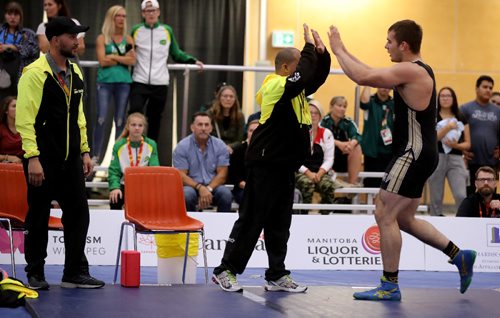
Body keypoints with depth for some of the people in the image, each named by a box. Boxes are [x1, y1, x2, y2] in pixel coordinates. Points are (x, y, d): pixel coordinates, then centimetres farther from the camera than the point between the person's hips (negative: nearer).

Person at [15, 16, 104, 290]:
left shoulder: (75, 72, 11)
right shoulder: (35, 73, -12)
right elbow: (24, 118, -15)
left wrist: (85, 151, 14)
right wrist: (32, 157, -20)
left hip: (71, 159, 7)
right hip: (43, 159, -7)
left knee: (78, 214, 5)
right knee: (38, 217, 4)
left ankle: (75, 273, 13)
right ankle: (35, 274, 16)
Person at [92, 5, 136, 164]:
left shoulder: (128, 39, 11)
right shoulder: (102, 38, 3)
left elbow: (132, 60, -1)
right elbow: (103, 61, -8)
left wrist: (114, 57, -9)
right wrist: (124, 58, -5)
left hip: (124, 82, 3)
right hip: (105, 82, -3)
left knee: (120, 121, 5)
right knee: (101, 119, -9)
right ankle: (96, 155, -6)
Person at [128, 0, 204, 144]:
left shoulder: (167, 30, 8)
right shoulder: (136, 30, 6)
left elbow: (176, 54, 13)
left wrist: (193, 61, 2)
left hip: (160, 83, 1)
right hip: (140, 82, -1)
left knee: (155, 119, 7)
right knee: (135, 114, -16)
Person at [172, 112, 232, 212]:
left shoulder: (220, 146, 2)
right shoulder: (182, 147, -3)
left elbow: (222, 174, -1)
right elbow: (181, 176, -8)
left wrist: (208, 189, -19)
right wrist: (200, 188, -25)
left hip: (213, 185, 1)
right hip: (191, 186, -1)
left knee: (226, 194, -30)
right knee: (187, 194, -35)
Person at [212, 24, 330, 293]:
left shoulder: (293, 89, 14)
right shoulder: (275, 86, -15)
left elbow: (317, 78, 19)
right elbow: (303, 78, -30)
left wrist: (321, 53, 2)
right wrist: (310, 48, -19)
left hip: (285, 165, 9)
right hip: (266, 163, -9)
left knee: (279, 223, 11)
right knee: (251, 220, -5)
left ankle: (277, 275, 16)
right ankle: (226, 270, 3)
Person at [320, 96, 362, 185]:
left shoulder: (348, 122, -1)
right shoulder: (324, 121, -10)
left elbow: (357, 136, -16)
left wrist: (352, 143, -40)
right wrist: (338, 143, -40)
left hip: (344, 160, 3)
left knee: (357, 148, -21)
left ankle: (352, 182, -21)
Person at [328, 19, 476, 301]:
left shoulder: (410, 71, -17)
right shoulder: (416, 71, 15)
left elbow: (363, 77, -22)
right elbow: (371, 75, 22)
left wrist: (338, 50, -9)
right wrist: (344, 52, 17)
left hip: (414, 154, -10)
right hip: (417, 154, 10)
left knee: (385, 215, -6)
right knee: (404, 219, 17)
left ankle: (390, 287, -2)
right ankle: (459, 256, 19)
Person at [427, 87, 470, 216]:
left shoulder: (461, 119, 11)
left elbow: (468, 144, 11)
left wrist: (456, 145, -9)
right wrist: (447, 128, -19)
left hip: (456, 160, 1)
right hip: (436, 159, -1)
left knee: (461, 196, -14)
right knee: (436, 198, 3)